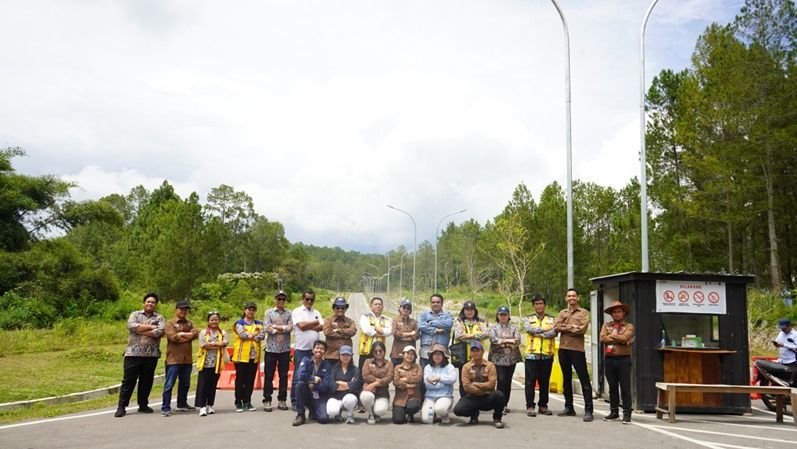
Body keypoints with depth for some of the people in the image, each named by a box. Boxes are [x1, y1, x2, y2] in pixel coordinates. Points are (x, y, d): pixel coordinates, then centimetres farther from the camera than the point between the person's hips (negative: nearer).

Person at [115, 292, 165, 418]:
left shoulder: (159, 317, 8)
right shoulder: (135, 314, 10)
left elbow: (159, 332, -10)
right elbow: (131, 326, -10)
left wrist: (140, 330, -10)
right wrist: (150, 327, -9)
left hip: (151, 354, 1)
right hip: (133, 353, -1)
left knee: (147, 381, 8)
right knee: (128, 380, 0)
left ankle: (143, 405, 20)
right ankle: (121, 407, 5)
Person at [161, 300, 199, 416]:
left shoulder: (190, 323, 15)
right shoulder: (169, 323, -2)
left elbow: (195, 334, -1)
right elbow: (173, 337, -17)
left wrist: (182, 334, -13)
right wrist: (188, 336, -10)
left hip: (187, 358, 6)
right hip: (174, 358, -6)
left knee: (185, 384, 16)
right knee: (169, 384, -4)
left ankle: (182, 404, 29)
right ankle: (165, 408, -1)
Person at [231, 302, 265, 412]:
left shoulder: (259, 324, 13)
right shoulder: (239, 323, 2)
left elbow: (262, 336, -4)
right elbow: (242, 334, -16)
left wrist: (249, 336, -14)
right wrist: (255, 334, -9)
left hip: (254, 356, 3)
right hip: (241, 355, -3)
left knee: (250, 380, 6)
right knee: (240, 379, 1)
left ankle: (247, 402, 15)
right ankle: (238, 403, 8)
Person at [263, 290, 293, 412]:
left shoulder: (289, 313, 8)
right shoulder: (269, 312, 4)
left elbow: (290, 328, -7)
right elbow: (267, 328, -9)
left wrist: (275, 326, -10)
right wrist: (284, 329, -8)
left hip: (285, 349, 2)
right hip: (271, 348, -2)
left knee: (283, 375, 6)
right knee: (269, 376, 2)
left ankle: (282, 400, 15)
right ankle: (267, 401, 8)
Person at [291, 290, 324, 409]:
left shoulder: (316, 313, 16)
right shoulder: (297, 311, 1)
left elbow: (322, 327, 2)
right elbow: (301, 325, -14)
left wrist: (307, 326, -9)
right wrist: (315, 322, -1)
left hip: (314, 349, 5)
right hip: (301, 349, -5)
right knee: (298, 376, -1)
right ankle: (294, 402, 5)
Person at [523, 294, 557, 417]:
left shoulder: (551, 319, 11)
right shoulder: (529, 318, 10)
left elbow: (554, 333, -7)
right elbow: (528, 329, -11)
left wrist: (536, 332, -11)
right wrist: (545, 329, -8)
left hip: (547, 354, 1)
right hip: (532, 354, -1)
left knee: (545, 381, 8)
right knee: (530, 381, -2)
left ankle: (543, 405, 17)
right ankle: (530, 406, 2)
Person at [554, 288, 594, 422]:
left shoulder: (584, 313, 2)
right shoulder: (562, 313, 15)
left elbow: (582, 329, -13)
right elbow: (556, 327, 0)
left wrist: (565, 328, -5)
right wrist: (571, 327, -10)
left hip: (577, 349, -5)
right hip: (563, 349, 5)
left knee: (584, 380, -6)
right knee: (566, 379, 13)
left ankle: (588, 410, -5)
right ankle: (569, 408, 22)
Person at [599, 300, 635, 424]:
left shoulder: (629, 326, 4)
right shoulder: (606, 325, 12)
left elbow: (624, 338, -15)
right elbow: (602, 338, -5)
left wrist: (611, 336, -3)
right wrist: (619, 339, -8)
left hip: (623, 359, -3)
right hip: (609, 359, 3)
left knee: (625, 388, -1)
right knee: (612, 387, 11)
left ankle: (627, 414, 4)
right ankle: (614, 412, 19)